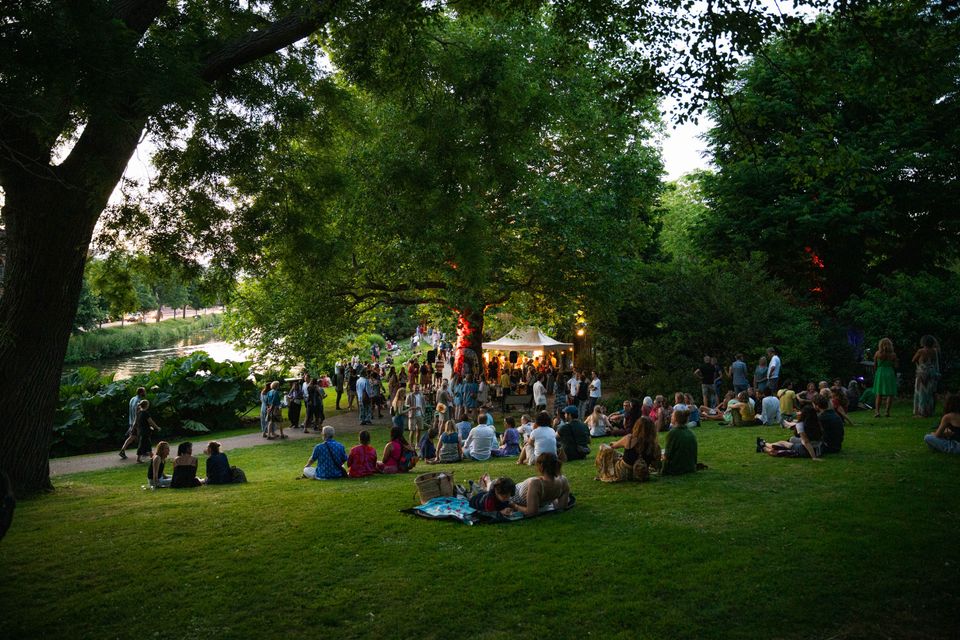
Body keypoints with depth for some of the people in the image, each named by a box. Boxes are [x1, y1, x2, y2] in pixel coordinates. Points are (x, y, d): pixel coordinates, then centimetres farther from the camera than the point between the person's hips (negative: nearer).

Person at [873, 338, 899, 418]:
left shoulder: (877, 353, -4)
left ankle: (877, 411, -1)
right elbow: (895, 366, 0)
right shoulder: (893, 354, -4)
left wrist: (875, 373, 13)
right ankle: (887, 411, 2)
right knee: (890, 394, 7)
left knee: (879, 393, 8)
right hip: (890, 373, -1)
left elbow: (875, 365, 1)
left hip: (880, 373, 1)